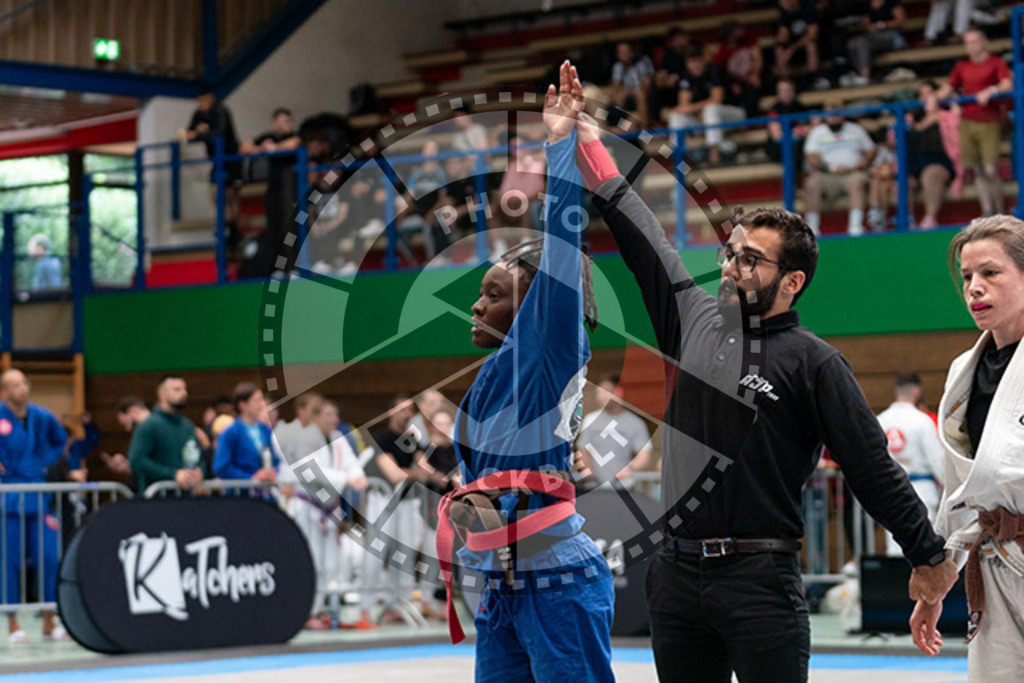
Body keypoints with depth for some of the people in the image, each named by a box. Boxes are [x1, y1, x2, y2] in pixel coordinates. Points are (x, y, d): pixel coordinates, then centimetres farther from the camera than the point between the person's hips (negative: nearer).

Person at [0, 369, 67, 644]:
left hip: (38, 497, 4)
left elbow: (60, 441, 24)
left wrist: (47, 462, 9)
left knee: (49, 558, 0)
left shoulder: (42, 417, 6)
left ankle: (49, 623, 9)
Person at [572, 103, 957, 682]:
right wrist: (589, 144, 20)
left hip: (762, 584, -5)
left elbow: (873, 467, -4)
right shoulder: (696, 319, 10)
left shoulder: (813, 362, -4)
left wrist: (929, 555, -3)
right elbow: (643, 242, 17)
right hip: (678, 574, 5)